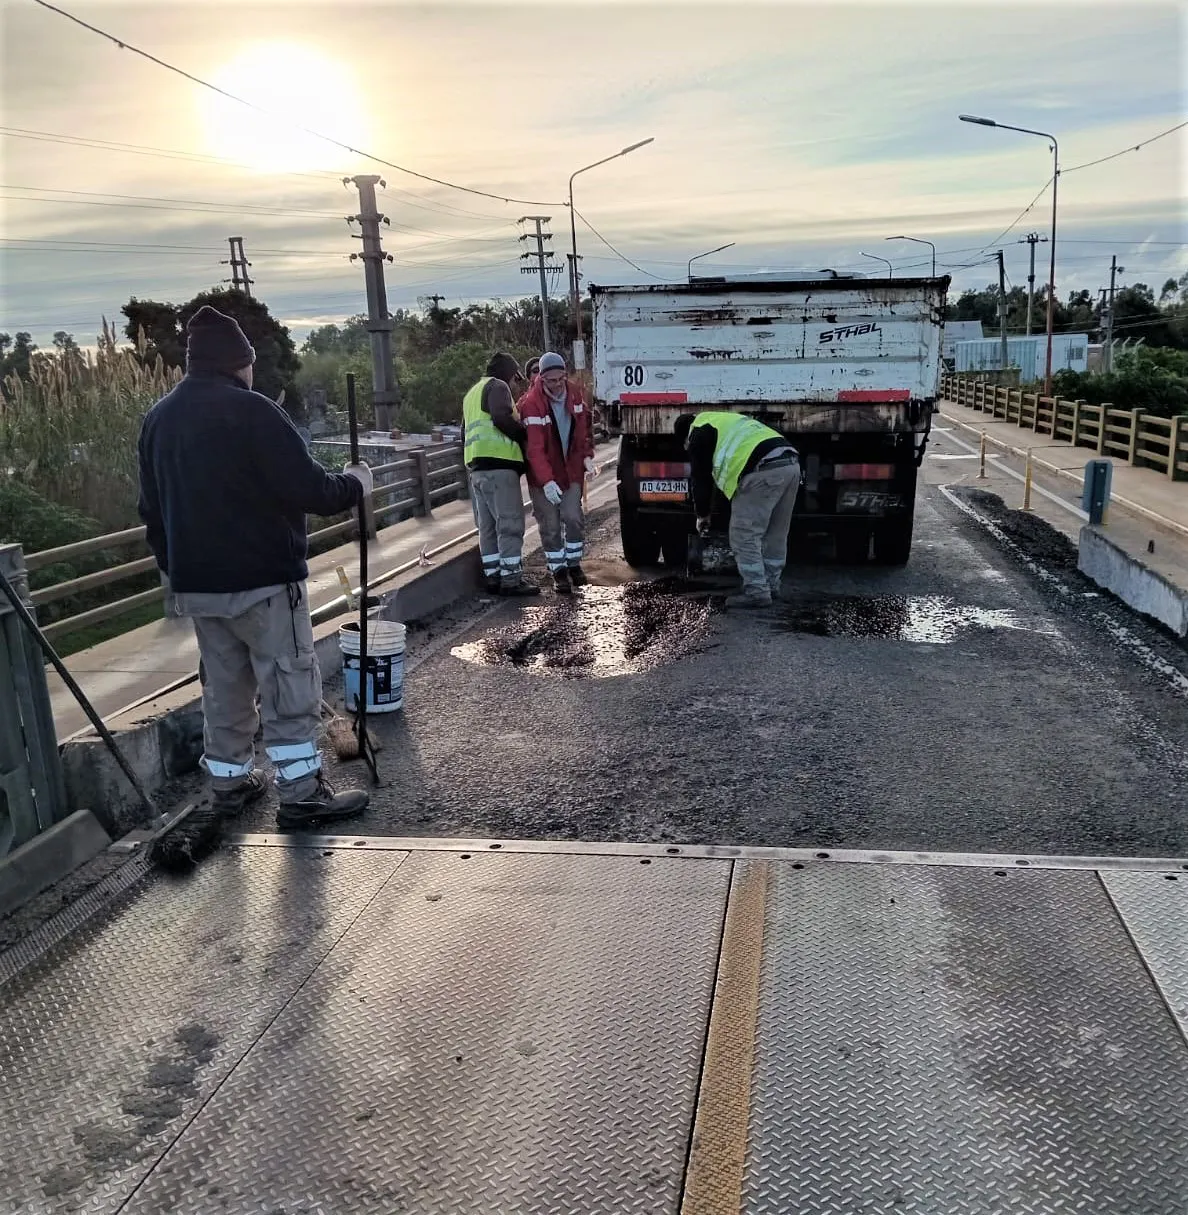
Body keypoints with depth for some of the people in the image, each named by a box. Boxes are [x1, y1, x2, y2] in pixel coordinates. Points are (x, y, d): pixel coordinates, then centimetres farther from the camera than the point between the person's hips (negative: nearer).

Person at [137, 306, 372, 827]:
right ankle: (301, 793, 2)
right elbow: (309, 488, -19)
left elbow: (152, 510, 16)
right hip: (262, 578, -7)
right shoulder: (251, 411, -15)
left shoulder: (157, 418, 10)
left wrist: (177, 568, 24)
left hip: (195, 583, 7)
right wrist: (355, 484, -1)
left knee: (223, 685, 17)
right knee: (288, 683, 0)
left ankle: (229, 781, 26)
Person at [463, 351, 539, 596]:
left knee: (488, 526, 11)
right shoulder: (497, 386, -1)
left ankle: (492, 576, 13)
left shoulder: (472, 394, 28)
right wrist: (525, 434, -6)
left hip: (476, 467, 9)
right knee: (510, 523, -8)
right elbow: (502, 418, -18)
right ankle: (511, 579, -10)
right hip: (499, 465, -9)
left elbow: (465, 433, 29)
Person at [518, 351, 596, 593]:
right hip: (543, 476, -3)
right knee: (550, 525, 2)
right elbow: (534, 448, -25)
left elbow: (584, 426, 13)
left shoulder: (574, 392, -3)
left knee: (573, 518, -2)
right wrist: (547, 481, -32)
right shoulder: (531, 403, -20)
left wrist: (587, 456, 1)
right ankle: (559, 572, 16)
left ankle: (574, 564, 19)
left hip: (572, 469, 4)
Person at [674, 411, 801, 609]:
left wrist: (702, 515, 24)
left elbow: (701, 478, 11)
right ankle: (770, 585, 27)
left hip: (764, 470, -9)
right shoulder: (726, 423, 37)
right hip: (790, 464, 9)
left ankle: (756, 593, -2)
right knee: (775, 534, 19)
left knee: (744, 535, -2)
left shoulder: (699, 432, 10)